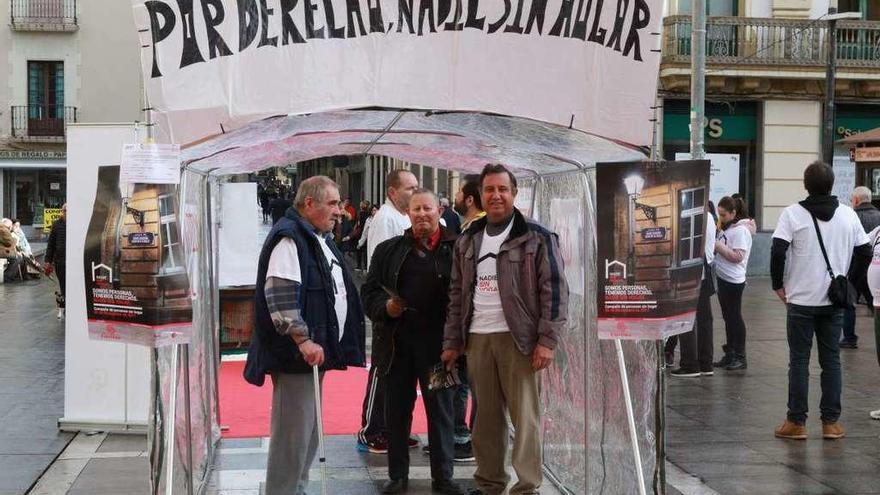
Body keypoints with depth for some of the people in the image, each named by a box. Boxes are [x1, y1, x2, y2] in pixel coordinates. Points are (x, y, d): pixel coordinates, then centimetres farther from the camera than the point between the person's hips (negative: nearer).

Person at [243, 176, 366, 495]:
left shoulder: (319, 238, 17)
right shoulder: (288, 237, -14)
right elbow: (280, 295, -24)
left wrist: (320, 344, 25)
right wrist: (302, 339, -27)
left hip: (316, 350, 10)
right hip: (296, 354, -10)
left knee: (310, 430, 15)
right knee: (293, 432, -8)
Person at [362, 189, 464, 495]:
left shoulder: (455, 249, 0)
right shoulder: (389, 250, 10)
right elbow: (369, 291, 10)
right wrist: (384, 308, -10)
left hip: (438, 343, -2)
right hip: (397, 342, 3)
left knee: (441, 410, 6)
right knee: (398, 410, 9)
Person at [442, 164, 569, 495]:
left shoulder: (537, 238, -2)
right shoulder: (468, 241, 14)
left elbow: (554, 291, -6)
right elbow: (457, 295, 18)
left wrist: (547, 340, -13)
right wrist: (452, 342, 13)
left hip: (519, 337, -5)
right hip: (477, 339, 5)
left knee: (524, 415, -4)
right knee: (486, 416, 10)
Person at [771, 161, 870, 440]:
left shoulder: (793, 214, -7)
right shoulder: (848, 215, 3)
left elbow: (778, 251, -14)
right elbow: (865, 253, 5)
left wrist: (778, 285, -2)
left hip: (801, 300, -2)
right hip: (835, 301, 2)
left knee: (799, 361, 4)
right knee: (831, 360, 9)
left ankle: (796, 422, 5)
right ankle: (831, 422, 9)